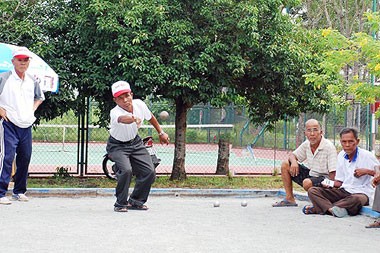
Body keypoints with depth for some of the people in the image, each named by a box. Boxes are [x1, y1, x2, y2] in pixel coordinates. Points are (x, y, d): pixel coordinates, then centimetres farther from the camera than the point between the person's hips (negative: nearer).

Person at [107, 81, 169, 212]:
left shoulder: (139, 104, -17)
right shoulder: (115, 112, -34)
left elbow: (151, 117, 5)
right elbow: (122, 119, -59)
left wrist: (161, 133, 15)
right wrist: (133, 119, -81)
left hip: (135, 142, 6)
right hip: (117, 146, -5)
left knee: (149, 172, -2)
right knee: (126, 170, -28)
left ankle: (136, 201, 18)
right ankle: (121, 204, -8)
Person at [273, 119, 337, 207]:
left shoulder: (329, 147, -21)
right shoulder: (306, 144, 0)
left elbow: (332, 173, -23)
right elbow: (292, 155, 12)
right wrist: (293, 161, -12)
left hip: (324, 178, -7)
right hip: (310, 174, 7)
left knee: (307, 182, -38)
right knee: (285, 165, 1)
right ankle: (289, 199, 4)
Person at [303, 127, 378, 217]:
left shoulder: (367, 156, -7)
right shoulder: (341, 156, 10)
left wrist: (366, 171, -19)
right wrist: (330, 185, -3)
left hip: (361, 193, -6)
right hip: (344, 191, 6)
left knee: (356, 199, -44)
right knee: (312, 191, -13)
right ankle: (331, 209, -40)